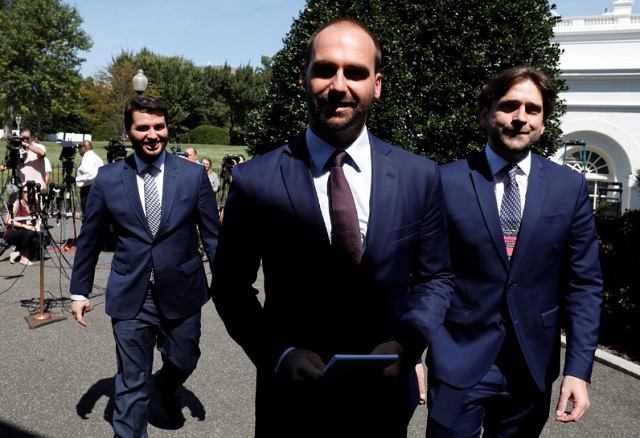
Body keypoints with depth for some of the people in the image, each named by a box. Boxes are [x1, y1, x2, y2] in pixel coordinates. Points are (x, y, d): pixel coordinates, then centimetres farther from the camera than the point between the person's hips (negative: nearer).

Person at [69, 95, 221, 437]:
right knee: (131, 384, 6)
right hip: (130, 297, -1)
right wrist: (79, 290, 9)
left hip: (181, 293, 1)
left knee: (183, 363, 18)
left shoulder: (194, 175, -4)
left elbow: (212, 235, 1)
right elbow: (88, 239, 7)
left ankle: (166, 388, 54)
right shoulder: (107, 178, -2)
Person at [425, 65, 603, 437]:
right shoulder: (446, 182, -7)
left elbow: (584, 284, 1)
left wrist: (579, 369, -5)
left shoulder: (571, 187, 0)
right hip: (459, 363, -2)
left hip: (533, 366, 3)